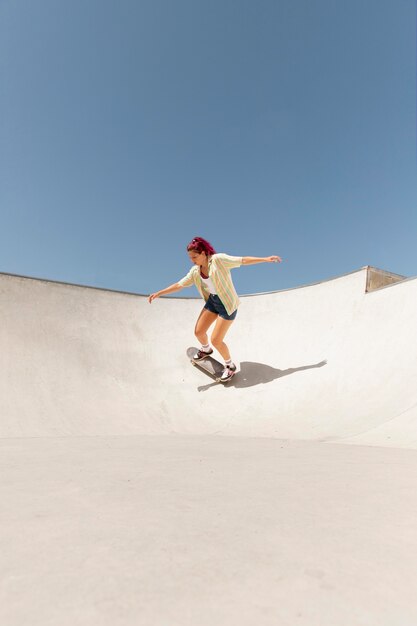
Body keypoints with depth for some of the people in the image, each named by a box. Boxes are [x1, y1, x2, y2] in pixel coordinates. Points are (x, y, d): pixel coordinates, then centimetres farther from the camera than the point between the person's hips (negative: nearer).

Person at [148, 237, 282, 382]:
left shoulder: (218, 260, -21)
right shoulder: (195, 271, -1)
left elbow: (242, 260, -20)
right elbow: (179, 285, 3)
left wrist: (265, 259, -23)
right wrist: (159, 293, -3)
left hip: (228, 304, -7)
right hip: (212, 301, 7)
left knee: (216, 340, -6)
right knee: (199, 332, 11)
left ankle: (230, 365, 20)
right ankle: (206, 350, 47)